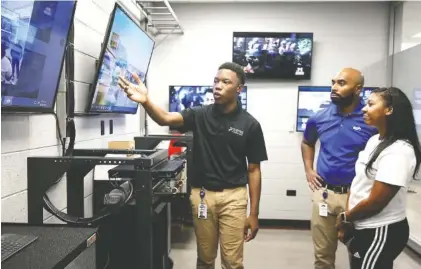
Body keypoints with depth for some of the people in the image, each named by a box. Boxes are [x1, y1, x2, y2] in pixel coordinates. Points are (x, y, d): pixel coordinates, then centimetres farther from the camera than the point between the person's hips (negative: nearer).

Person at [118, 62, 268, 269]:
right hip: (202, 194, 2)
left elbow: (254, 170, -2)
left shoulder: (250, 124, -5)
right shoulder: (199, 115, -1)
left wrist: (254, 213, -3)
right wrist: (145, 101, -41)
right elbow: (165, 119, -19)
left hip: (233, 196, -1)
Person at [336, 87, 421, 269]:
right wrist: (348, 216, 1)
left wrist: (345, 217, -8)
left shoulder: (399, 151, -24)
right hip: (366, 227, 8)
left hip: (381, 232, -8)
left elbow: (375, 202, -24)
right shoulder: (374, 140, 5)